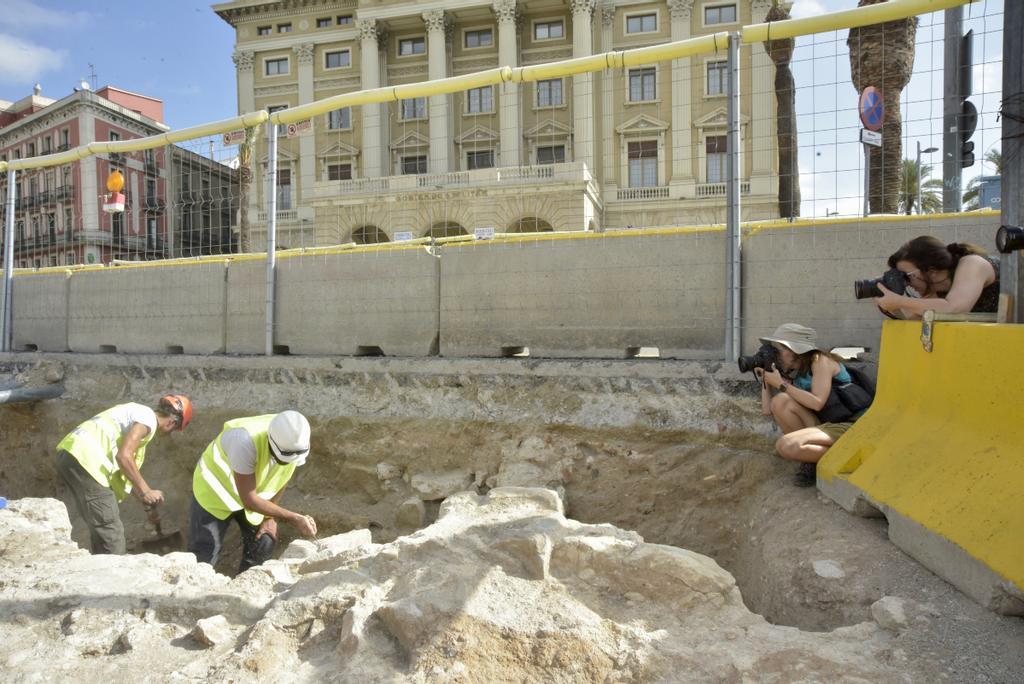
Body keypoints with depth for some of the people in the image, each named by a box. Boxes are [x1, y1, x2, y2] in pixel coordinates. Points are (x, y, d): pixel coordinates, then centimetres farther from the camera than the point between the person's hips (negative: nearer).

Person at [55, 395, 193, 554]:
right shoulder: (148, 418, -5)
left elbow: (126, 469, 29)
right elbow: (123, 456, -18)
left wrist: (147, 504, 32)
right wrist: (146, 491, -11)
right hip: (85, 458, -10)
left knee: (101, 529, 19)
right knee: (111, 534, -4)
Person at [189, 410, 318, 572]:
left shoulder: (296, 444, -24)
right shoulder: (246, 442, -42)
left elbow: (280, 481, -3)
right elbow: (249, 500, -35)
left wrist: (270, 518, -3)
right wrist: (294, 518, -36)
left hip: (251, 496, 5)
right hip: (215, 490, -5)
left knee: (264, 543, 3)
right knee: (204, 554, -4)